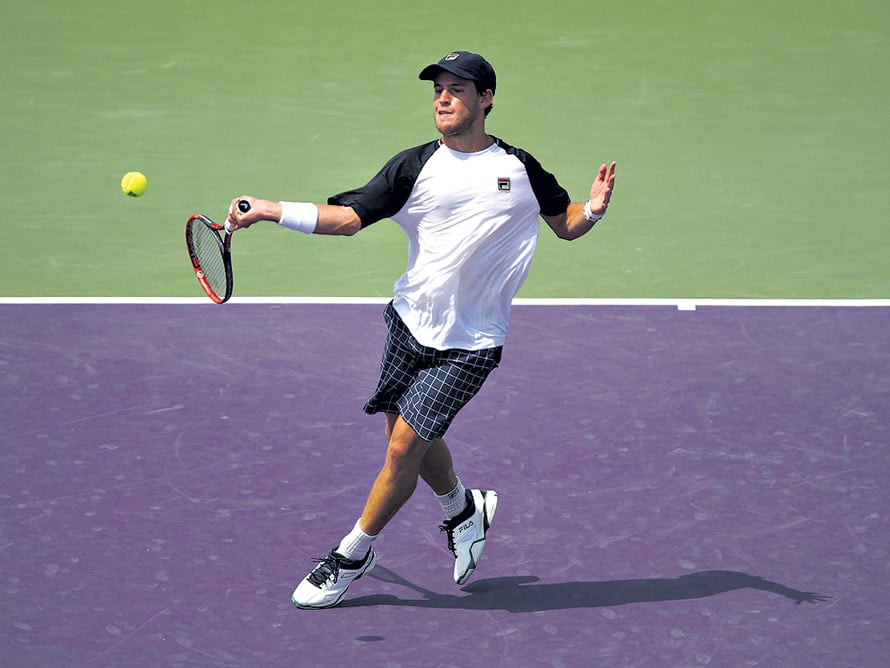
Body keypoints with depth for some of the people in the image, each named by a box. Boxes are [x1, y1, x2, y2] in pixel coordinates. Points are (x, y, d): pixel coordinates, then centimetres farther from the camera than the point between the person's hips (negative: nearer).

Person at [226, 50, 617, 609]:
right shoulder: (416, 166, -1)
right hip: (411, 324, 3)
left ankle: (354, 554, 11)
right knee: (416, 440, 13)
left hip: (469, 345, -3)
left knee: (403, 446, -7)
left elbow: (565, 224, 13)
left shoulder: (519, 167, -1)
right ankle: (464, 511, 43)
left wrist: (593, 210, -11)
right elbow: (349, 217, -6)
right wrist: (270, 210, -18)